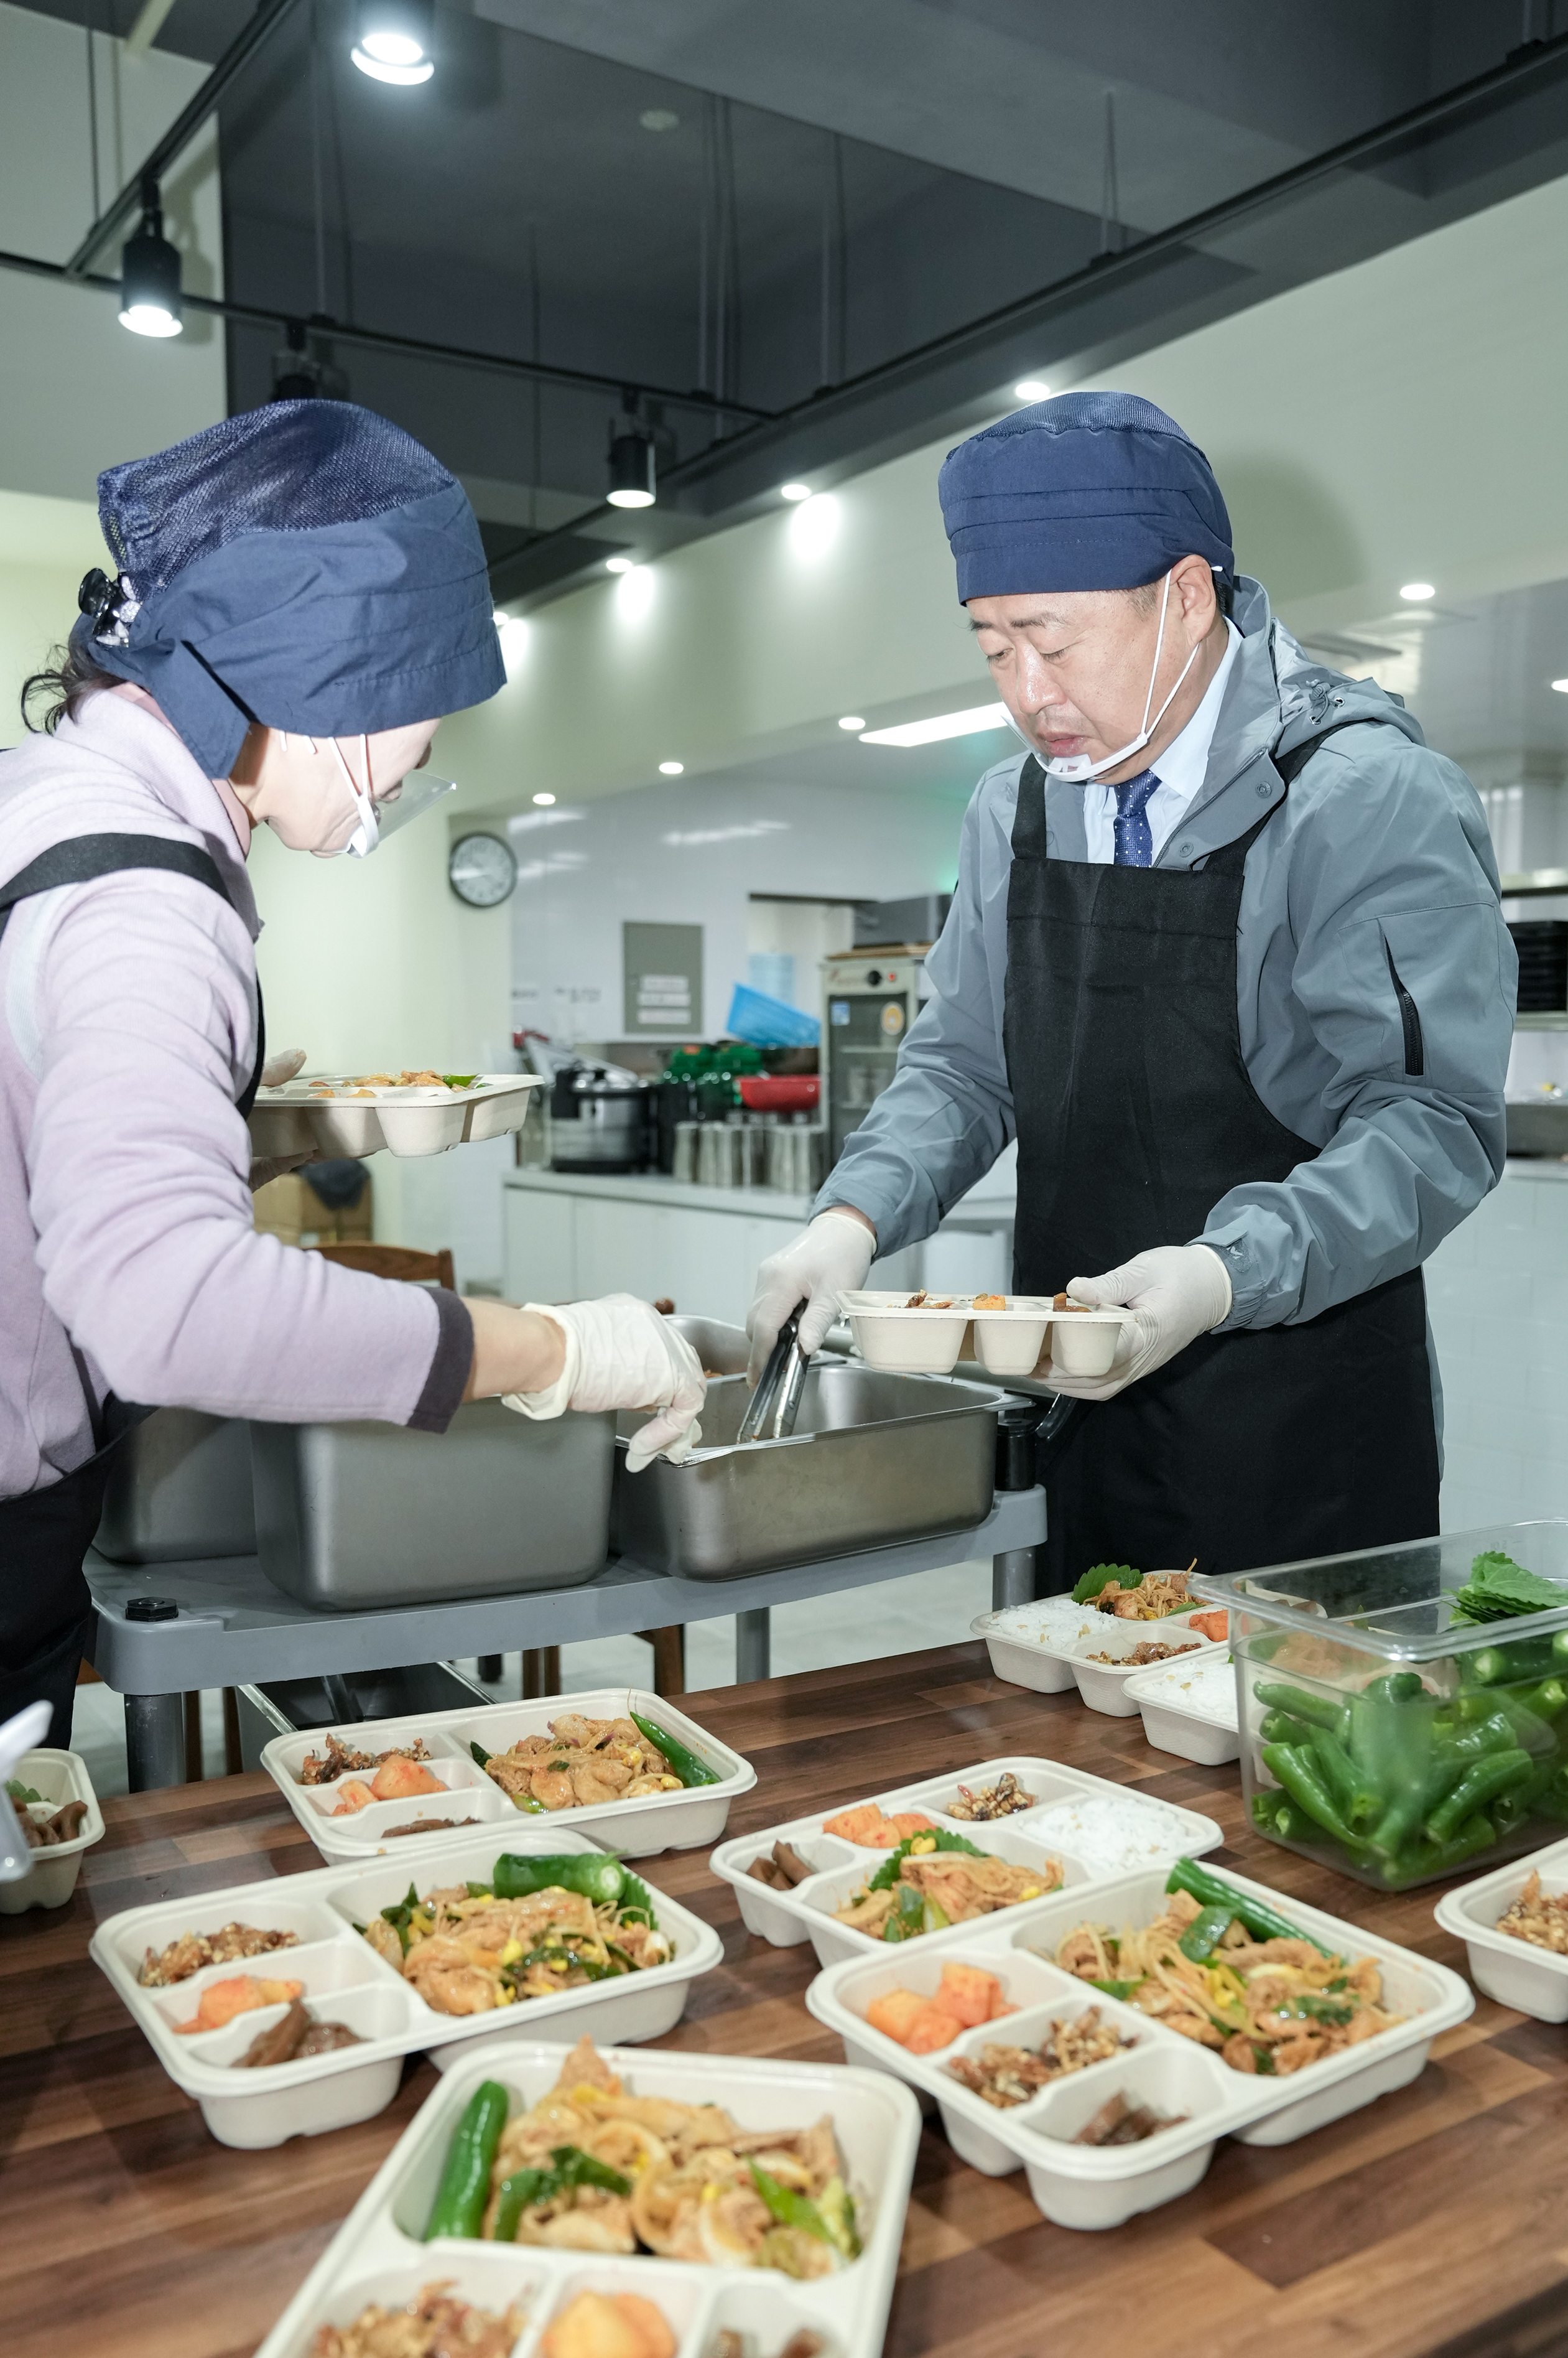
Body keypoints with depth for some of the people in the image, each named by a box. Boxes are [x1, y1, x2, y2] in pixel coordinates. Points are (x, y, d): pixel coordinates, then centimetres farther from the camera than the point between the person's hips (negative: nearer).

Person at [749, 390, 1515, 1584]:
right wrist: (856, 1217, -7)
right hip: (1072, 1401, 6)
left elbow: (1434, 1123, -18)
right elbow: (964, 1067, 11)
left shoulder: (1371, 799, -14)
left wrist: (1224, 1275, -32)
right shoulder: (1017, 807, 6)